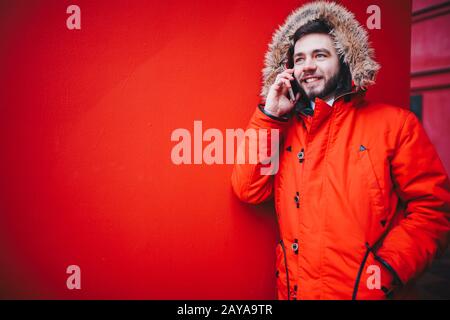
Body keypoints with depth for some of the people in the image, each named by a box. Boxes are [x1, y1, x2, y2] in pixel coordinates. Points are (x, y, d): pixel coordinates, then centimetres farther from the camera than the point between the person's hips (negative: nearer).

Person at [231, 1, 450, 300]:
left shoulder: (394, 123, -6)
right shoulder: (283, 127, 5)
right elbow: (248, 190, -5)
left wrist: (385, 271, -19)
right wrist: (269, 116, -9)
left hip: (367, 291, -3)